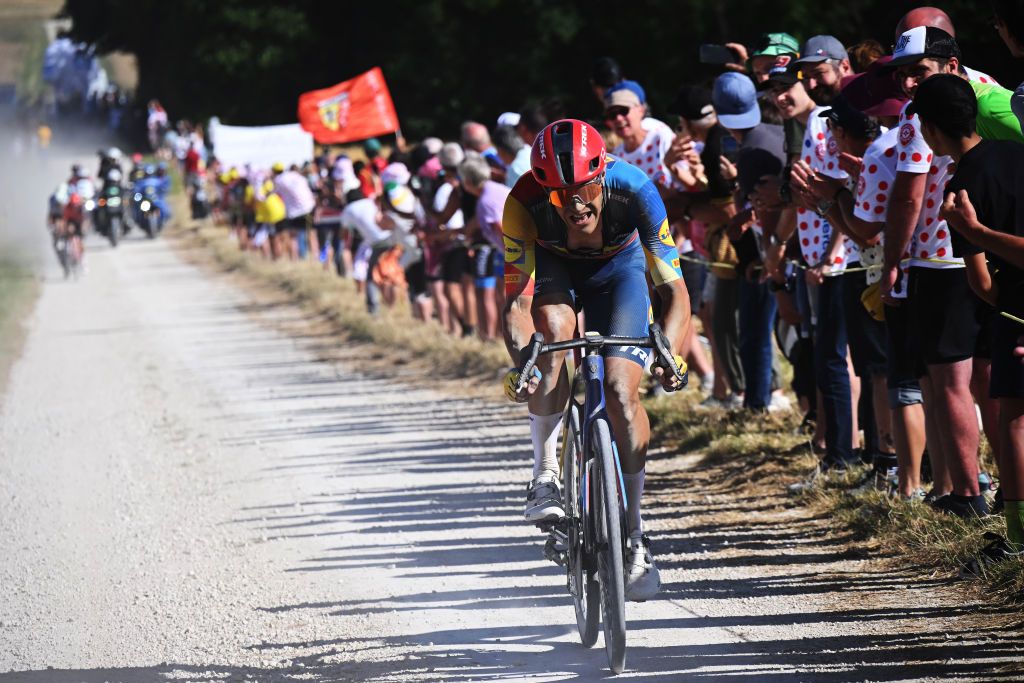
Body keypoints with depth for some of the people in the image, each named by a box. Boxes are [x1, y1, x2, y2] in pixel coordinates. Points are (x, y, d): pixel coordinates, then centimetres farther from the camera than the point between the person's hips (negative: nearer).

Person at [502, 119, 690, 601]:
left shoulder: (634, 190, -36)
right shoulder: (524, 204, -35)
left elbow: (674, 292, -34)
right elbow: (517, 300, -36)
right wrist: (519, 360, -55)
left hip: (617, 266, 0)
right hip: (552, 266, 0)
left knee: (620, 390, -15)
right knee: (554, 328, -34)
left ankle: (635, 539, -2)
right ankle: (545, 475, -22)